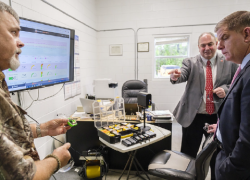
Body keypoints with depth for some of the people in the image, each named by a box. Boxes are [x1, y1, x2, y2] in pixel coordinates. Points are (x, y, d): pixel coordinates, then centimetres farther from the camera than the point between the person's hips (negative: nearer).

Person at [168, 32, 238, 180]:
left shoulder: (229, 62, 2)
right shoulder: (190, 62, -1)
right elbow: (182, 75, -19)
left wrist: (226, 89, -15)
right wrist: (176, 76, -43)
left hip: (218, 117, 1)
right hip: (193, 117, -1)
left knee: (217, 156, 18)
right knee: (188, 155, 11)